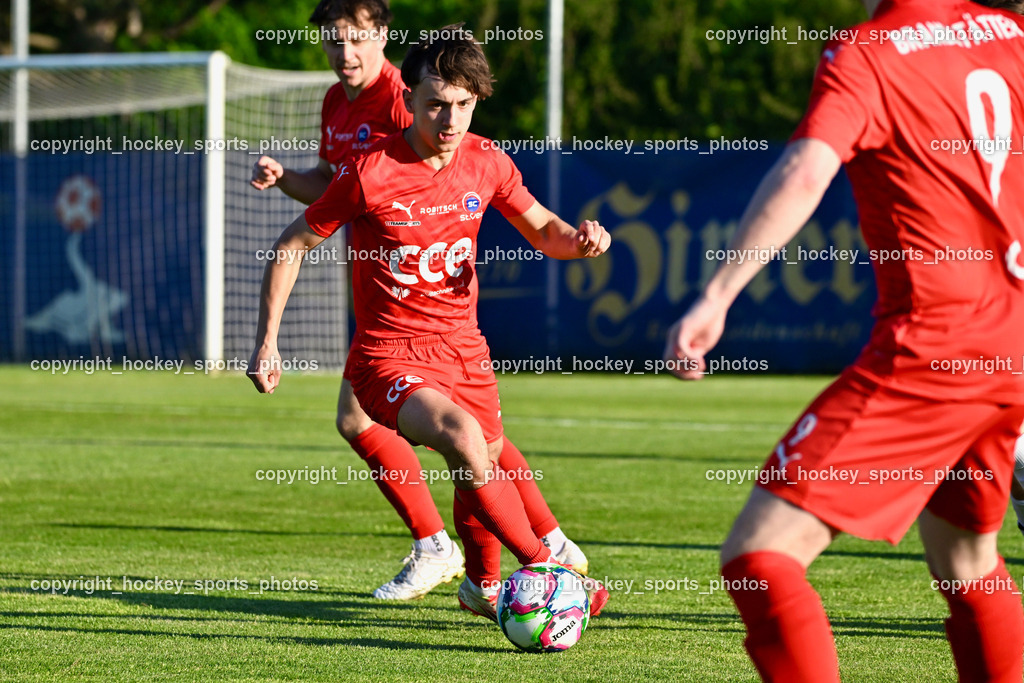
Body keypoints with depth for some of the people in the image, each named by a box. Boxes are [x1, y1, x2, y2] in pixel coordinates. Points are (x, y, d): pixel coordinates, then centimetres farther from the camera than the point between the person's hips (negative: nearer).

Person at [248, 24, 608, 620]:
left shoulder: (486, 162, -3)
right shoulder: (369, 173, -16)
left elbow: (541, 228, 13)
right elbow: (293, 246, -4)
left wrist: (578, 239, -11)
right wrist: (267, 342, -7)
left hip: (463, 347, 5)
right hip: (388, 355, -5)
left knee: (491, 461, 17)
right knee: (462, 434, -31)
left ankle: (483, 585, 47)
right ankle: (542, 567, -20)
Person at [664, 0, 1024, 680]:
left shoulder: (862, 55, -7)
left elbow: (804, 175, -22)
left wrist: (715, 297, -25)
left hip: (930, 343, -7)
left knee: (757, 554, -10)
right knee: (965, 562, 27)